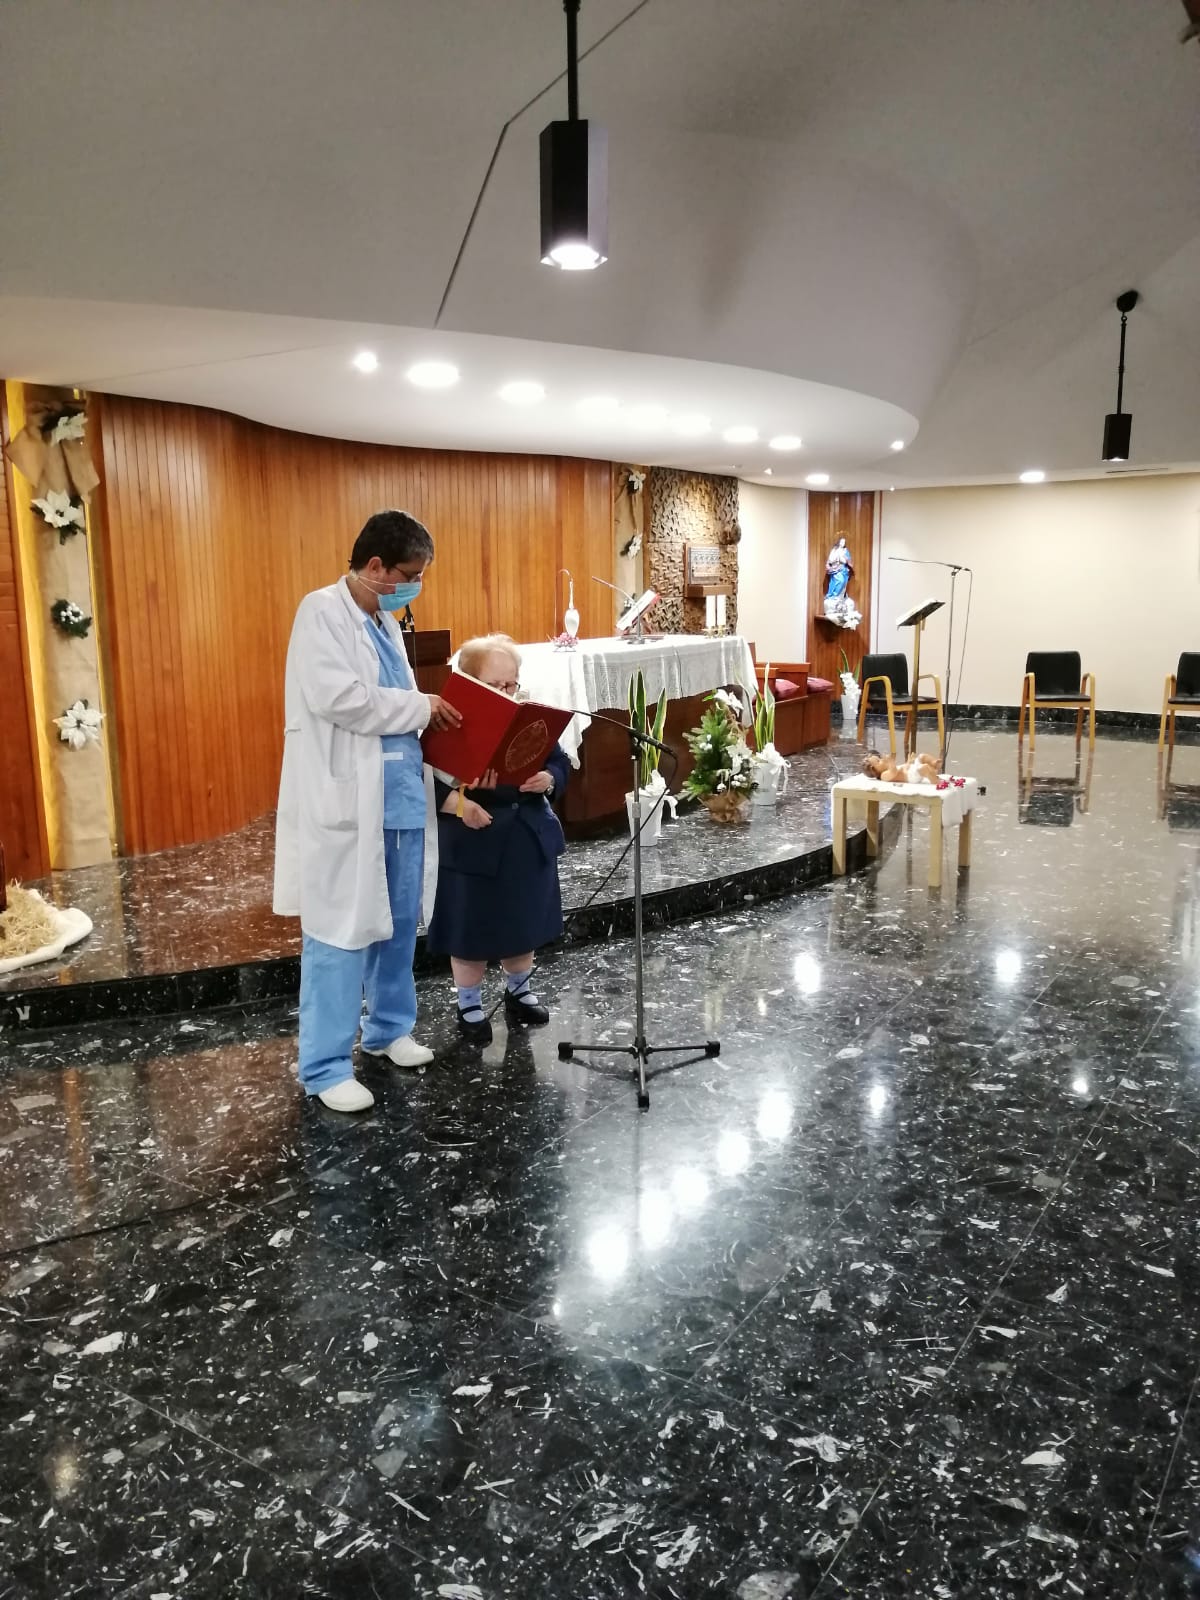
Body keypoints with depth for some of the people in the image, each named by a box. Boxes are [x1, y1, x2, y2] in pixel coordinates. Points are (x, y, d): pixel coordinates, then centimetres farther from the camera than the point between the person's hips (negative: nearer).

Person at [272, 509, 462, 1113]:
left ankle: (389, 1028, 32)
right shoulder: (323, 610, -8)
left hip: (399, 795, 8)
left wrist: (432, 720, 4)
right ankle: (326, 1068, 6)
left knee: (398, 923, 15)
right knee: (340, 933, -4)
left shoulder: (385, 622, 18)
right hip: (345, 801, -8)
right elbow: (337, 697, -21)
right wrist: (421, 707, -12)